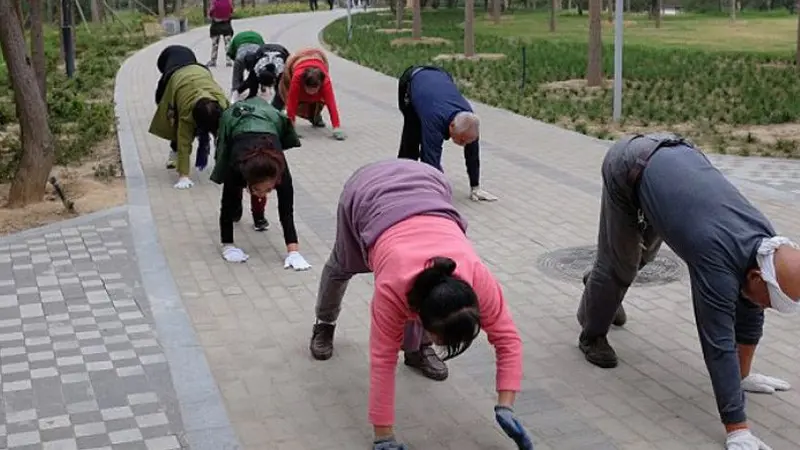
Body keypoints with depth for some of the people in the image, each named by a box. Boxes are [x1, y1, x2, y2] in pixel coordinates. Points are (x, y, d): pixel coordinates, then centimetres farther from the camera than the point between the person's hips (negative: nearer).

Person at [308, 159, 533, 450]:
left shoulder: (479, 278, -33)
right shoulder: (392, 288, -38)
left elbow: (508, 340, -22)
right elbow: (382, 361, -31)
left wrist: (505, 408, -28)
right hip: (367, 192, -1)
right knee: (343, 266, 26)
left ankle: (416, 348, 19)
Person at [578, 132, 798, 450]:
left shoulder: (765, 244, -15)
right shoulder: (720, 261, -35)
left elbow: (749, 316, 0)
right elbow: (719, 344, -37)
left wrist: (744, 375, 8)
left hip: (675, 154, 7)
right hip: (630, 166, -7)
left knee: (644, 252, 26)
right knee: (619, 263, -1)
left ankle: (602, 293, 54)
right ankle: (592, 335, 25)